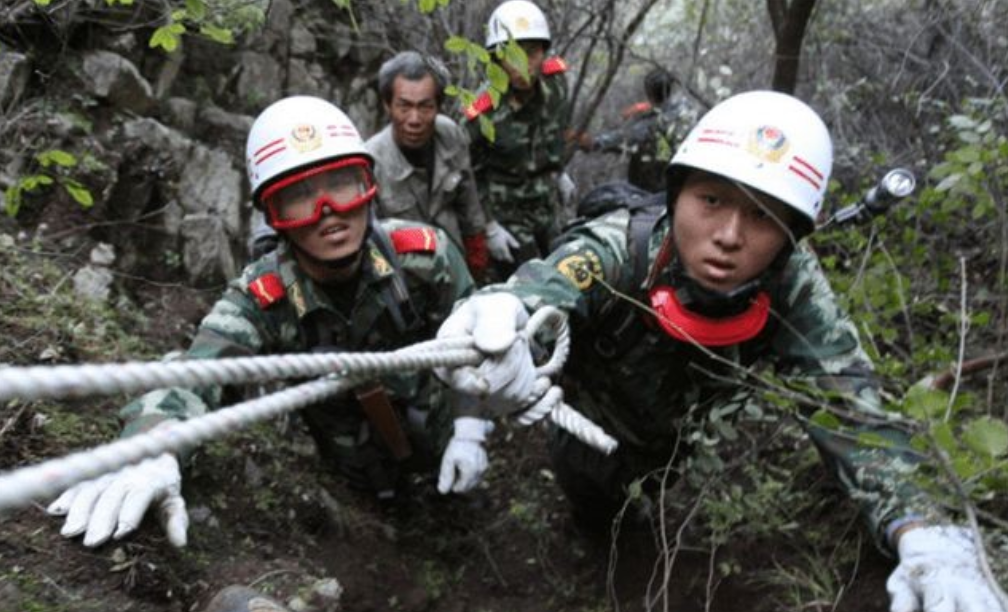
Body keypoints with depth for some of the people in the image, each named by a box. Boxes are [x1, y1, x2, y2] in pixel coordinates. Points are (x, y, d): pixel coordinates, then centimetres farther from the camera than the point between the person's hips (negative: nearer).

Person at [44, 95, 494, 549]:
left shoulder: (424, 256, -29)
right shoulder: (261, 300, -31)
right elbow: (191, 374, -47)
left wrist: (469, 431, -17)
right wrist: (152, 453, -69)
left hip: (439, 438, 1)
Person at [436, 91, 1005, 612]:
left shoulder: (793, 287, -34)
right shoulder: (617, 248, -41)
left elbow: (852, 407, -38)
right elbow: (541, 292, -60)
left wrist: (928, 536, -56)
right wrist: (498, 319, -86)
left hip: (685, 433, 2)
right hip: (594, 417, -2)